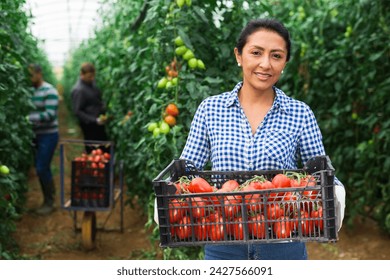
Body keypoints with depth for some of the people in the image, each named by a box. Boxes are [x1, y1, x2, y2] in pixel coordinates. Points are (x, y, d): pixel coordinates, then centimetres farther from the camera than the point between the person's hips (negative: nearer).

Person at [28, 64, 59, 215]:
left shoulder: (49, 91, -13)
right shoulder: (32, 91, 6)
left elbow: (50, 115, -21)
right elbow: (30, 111, 13)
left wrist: (29, 118, -27)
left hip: (48, 135, -7)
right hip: (37, 134, 7)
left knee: (42, 168, -6)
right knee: (41, 167, 12)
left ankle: (49, 202, 10)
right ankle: (51, 192, 29)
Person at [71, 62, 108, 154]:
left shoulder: (92, 83, 8)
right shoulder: (78, 90, -17)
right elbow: (77, 111, -19)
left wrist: (105, 111, 8)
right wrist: (95, 120, -24)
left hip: (99, 123, 9)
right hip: (89, 126, -9)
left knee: (105, 150, 15)